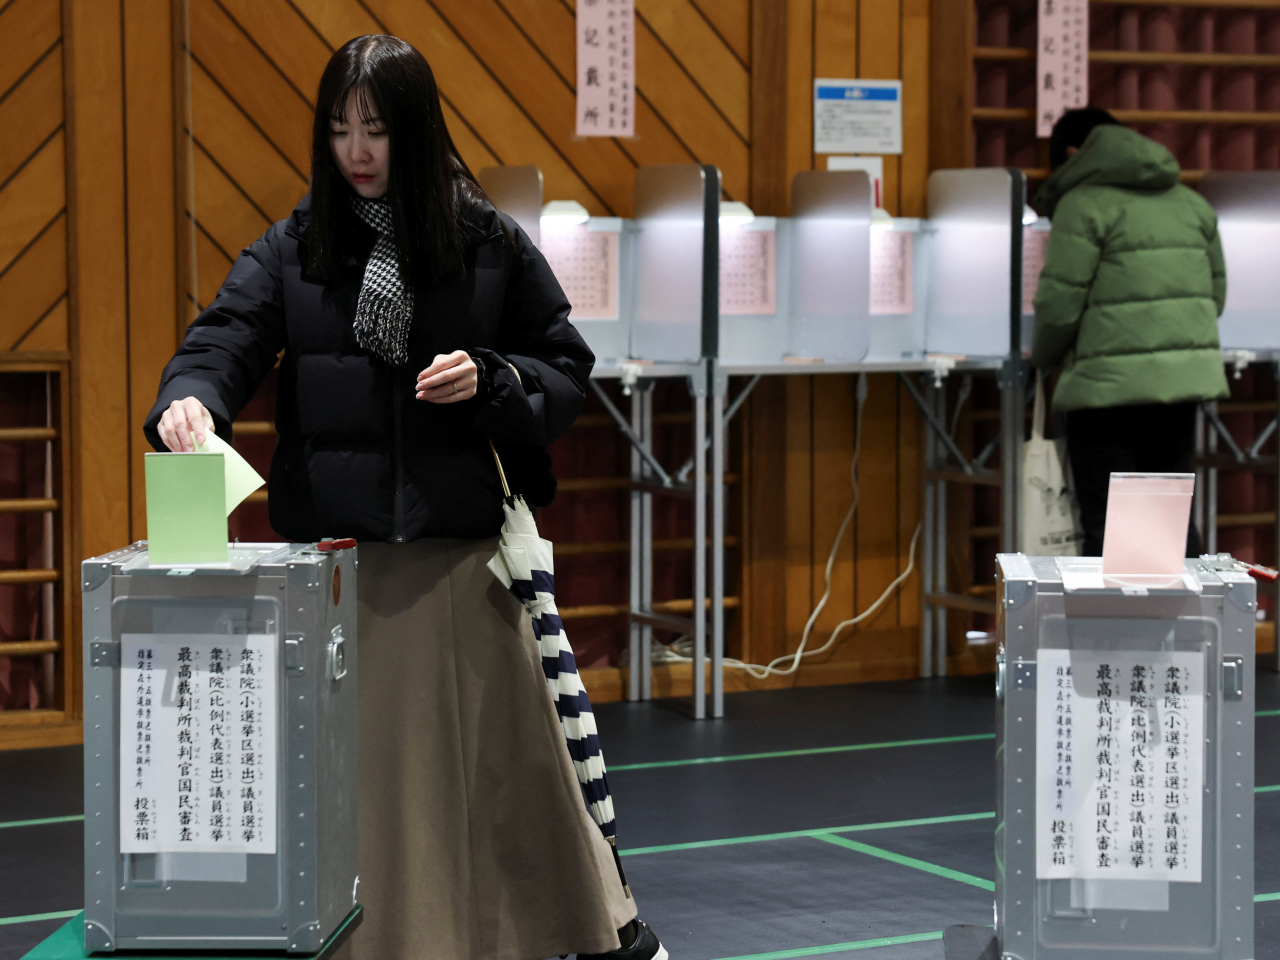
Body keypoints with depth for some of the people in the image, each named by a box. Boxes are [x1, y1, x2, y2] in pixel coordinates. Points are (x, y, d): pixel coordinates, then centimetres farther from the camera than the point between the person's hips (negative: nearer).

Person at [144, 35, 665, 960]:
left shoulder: (491, 244, 2)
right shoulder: (294, 247, 4)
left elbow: (565, 367, 7)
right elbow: (226, 339, -8)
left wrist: (488, 380, -12)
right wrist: (190, 400, -30)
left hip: (455, 546, -1)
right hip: (330, 548, 1)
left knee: (503, 744, 7)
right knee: (347, 760, 3)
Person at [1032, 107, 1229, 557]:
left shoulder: (1083, 204, -7)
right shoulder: (1190, 202, 16)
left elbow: (1060, 302, -11)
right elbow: (1215, 291, 18)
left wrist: (1042, 357, 7)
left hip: (1111, 384, -7)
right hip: (1183, 378, 7)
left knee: (1106, 524, -1)